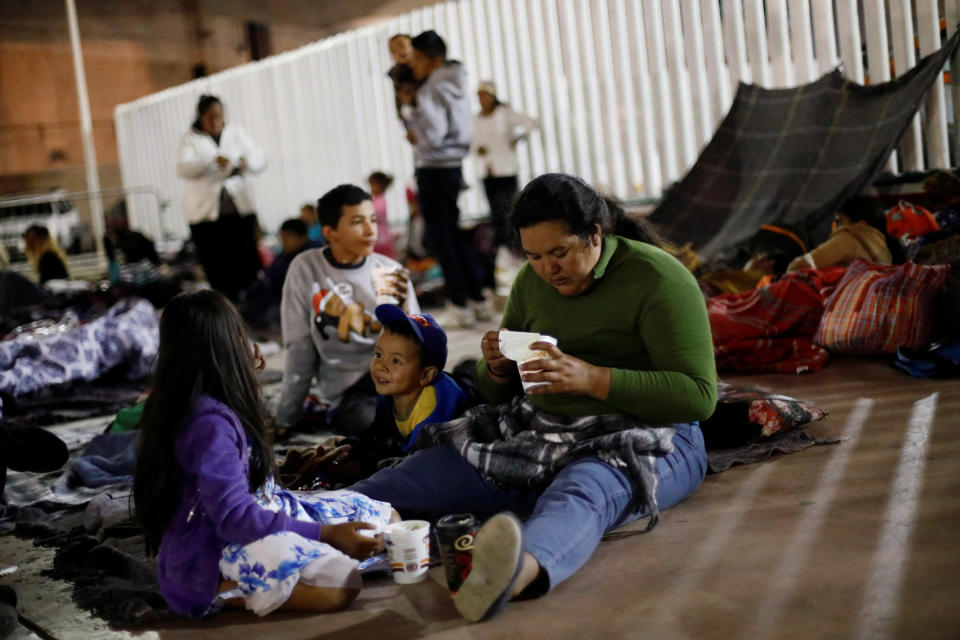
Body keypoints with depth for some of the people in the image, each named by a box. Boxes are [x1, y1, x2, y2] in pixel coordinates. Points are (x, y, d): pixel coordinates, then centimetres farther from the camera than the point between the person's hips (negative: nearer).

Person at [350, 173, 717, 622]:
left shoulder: (655, 278, -10)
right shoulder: (532, 281, 9)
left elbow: (699, 396, -18)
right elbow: (497, 394, 18)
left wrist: (591, 378, -26)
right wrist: (497, 367, -7)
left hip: (642, 439, -7)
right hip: (539, 431, 7)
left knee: (580, 493, -42)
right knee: (418, 474, -13)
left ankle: (522, 569, -71)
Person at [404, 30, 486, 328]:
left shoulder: (431, 91, -16)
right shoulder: (456, 86, 12)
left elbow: (431, 138, -22)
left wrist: (410, 111, -9)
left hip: (434, 170, -9)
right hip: (454, 166, 9)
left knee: (442, 238, -2)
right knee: (453, 235, 16)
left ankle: (459, 305, 1)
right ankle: (475, 299, 19)